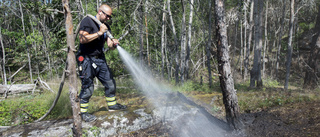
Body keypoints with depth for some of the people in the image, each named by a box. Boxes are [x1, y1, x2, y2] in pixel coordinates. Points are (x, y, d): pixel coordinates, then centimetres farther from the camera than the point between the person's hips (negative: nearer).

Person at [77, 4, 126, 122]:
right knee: (87, 87, -5)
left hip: (100, 59, 7)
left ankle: (112, 105, 27)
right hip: (87, 59, -7)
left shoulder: (106, 27, 13)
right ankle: (83, 113, 6)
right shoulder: (87, 21, -9)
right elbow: (82, 39, -22)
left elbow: (109, 45, 7)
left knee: (110, 82, 10)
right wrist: (99, 33, -20)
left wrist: (113, 44, -17)